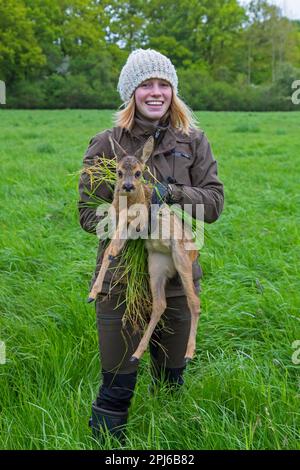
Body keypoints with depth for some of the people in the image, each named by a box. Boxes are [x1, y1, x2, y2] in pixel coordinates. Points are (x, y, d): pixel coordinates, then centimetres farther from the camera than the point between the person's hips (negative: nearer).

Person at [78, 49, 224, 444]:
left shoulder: (193, 141, 2)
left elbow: (214, 202, -3)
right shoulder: (106, 144, -5)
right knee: (117, 389, 2)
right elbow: (88, 212, -4)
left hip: (178, 278, 3)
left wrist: (169, 193, -20)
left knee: (171, 382, 19)